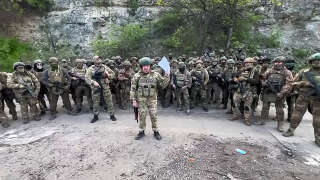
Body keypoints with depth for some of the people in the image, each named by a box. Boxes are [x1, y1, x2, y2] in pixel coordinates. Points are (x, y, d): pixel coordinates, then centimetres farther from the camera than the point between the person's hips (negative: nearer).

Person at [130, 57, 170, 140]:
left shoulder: (156, 75, 0)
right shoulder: (137, 76, -3)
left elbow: (163, 85, 1)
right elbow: (133, 89, -1)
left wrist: (166, 76, -12)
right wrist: (133, 100, -5)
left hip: (152, 100, 1)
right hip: (141, 100, 0)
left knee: (154, 116, 4)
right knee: (142, 116, 7)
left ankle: (156, 132, 21)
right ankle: (141, 132, 24)